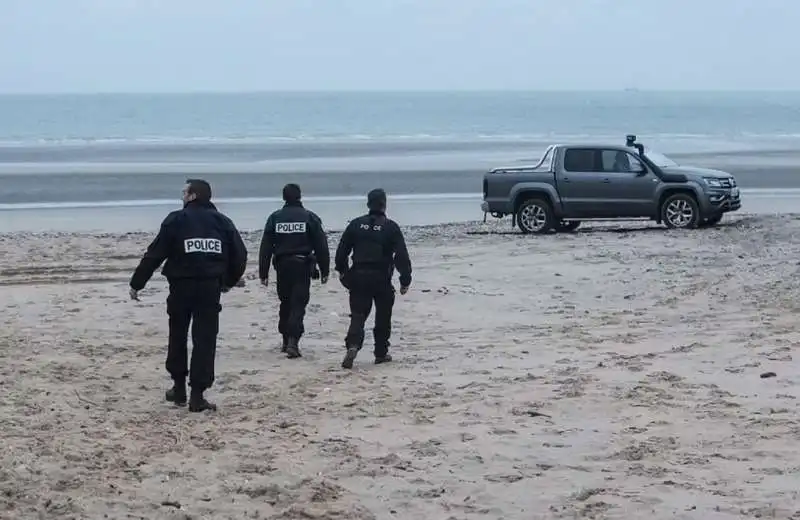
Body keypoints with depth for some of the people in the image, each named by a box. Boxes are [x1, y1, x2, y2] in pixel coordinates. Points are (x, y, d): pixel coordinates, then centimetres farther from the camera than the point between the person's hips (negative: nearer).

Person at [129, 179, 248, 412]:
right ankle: (197, 395, -2)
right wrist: (229, 280, 25)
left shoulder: (176, 220, -2)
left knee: (178, 337, 16)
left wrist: (136, 283, 4)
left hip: (181, 287, -1)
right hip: (211, 288, 1)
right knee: (205, 341, 2)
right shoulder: (222, 222, 7)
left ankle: (179, 387, 23)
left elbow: (154, 255, -3)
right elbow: (240, 255, 8)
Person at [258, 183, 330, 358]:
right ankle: (293, 342, -18)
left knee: (285, 304, 17)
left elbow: (265, 248, 2)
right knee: (298, 305, -4)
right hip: (303, 266, -2)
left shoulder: (275, 218, 3)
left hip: (282, 265, 3)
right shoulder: (310, 217, -2)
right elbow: (321, 246, -3)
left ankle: (286, 341, 25)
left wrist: (263, 273, 6)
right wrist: (324, 270, 3)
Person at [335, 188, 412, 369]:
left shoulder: (355, 224, 3)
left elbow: (342, 250, 8)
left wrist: (342, 271, 22)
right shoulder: (391, 227, -6)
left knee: (358, 315, 4)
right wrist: (405, 280, -3)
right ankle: (381, 353, 18)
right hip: (382, 279, -2)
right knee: (383, 317, 13)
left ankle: (353, 345, -21)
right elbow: (402, 255, -9)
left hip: (358, 277, 2)